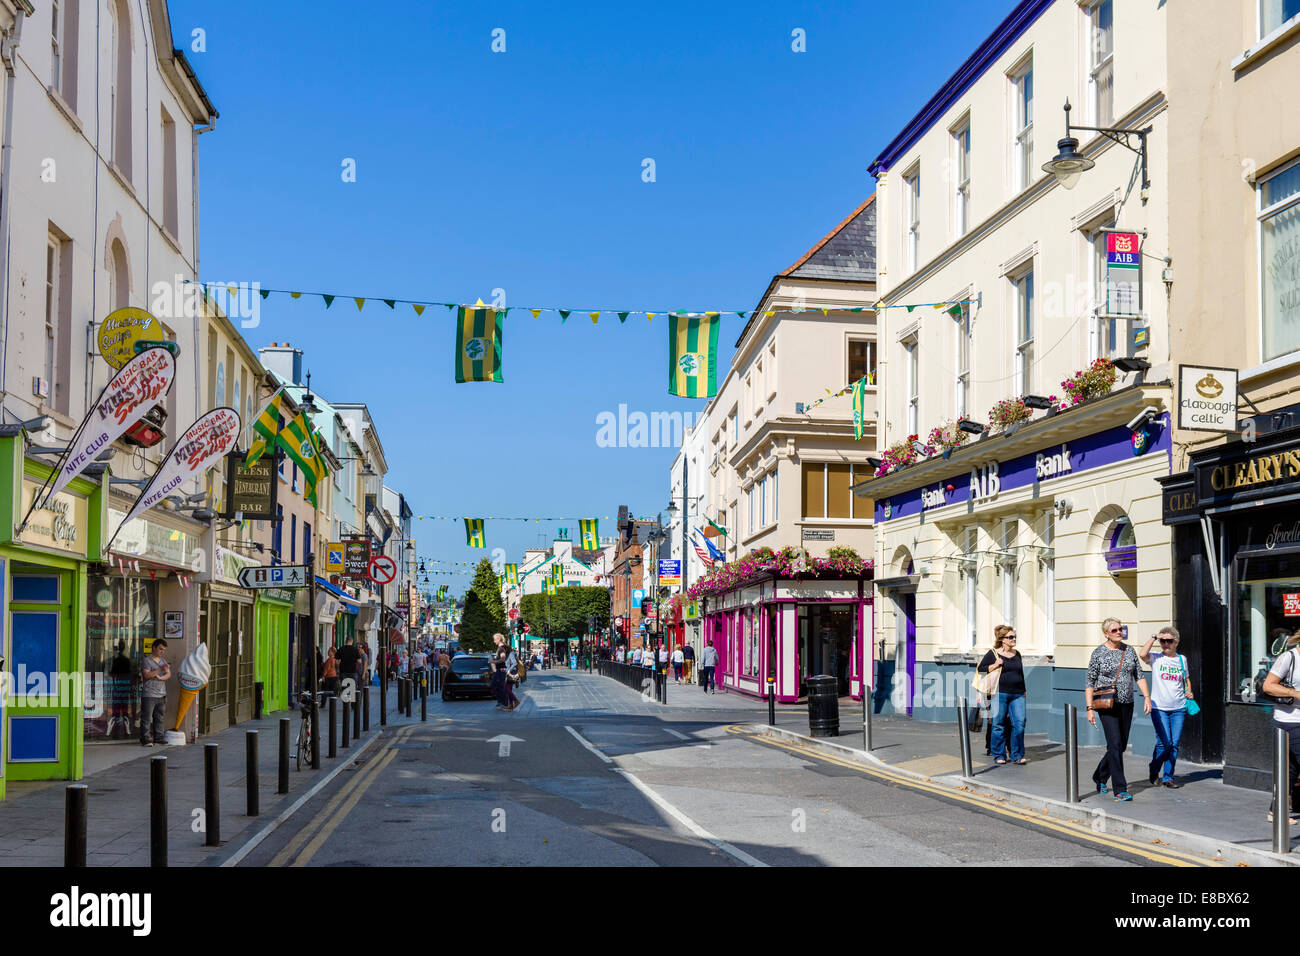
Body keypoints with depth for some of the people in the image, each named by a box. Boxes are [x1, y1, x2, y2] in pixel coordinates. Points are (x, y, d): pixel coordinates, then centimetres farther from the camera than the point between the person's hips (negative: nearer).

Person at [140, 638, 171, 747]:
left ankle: (158, 738, 15)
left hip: (161, 694, 6)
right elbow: (147, 675, -16)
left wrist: (160, 678, -13)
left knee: (159, 718, 10)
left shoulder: (163, 660, 16)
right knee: (147, 718, -6)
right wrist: (160, 669, -22)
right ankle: (146, 739, -4)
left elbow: (168, 674, 7)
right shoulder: (147, 660, -4)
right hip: (149, 694, -6)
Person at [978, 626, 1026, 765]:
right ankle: (999, 755, 11)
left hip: (1017, 695, 4)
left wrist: (1023, 691, 21)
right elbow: (981, 669, 2)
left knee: (1019, 723, -5)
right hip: (1000, 694, -4)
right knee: (999, 725, 0)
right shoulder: (993, 654, 1)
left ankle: (1016, 755, 3)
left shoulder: (1017, 654, 16)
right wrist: (995, 665, -11)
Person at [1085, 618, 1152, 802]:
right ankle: (1120, 789, -11)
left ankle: (1099, 777, 32)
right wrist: (1090, 708, -10)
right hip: (1107, 704, -5)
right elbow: (1090, 682, -4)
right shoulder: (1098, 653, -4)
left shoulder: (1129, 650, 8)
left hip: (1127, 704, 5)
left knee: (1121, 745, 11)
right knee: (1115, 745, -12)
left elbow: (1139, 676, 12)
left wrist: (1147, 697, -1)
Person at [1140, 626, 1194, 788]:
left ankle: (1168, 777, 13)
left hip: (1178, 708, 4)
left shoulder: (1182, 659, 11)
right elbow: (1143, 654, -22)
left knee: (1174, 744, 2)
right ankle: (1154, 769, 15)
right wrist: (1153, 637, -12)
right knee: (1164, 742, -10)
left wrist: (1189, 691, 6)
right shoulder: (1156, 658, 0)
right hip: (1159, 707, -3)